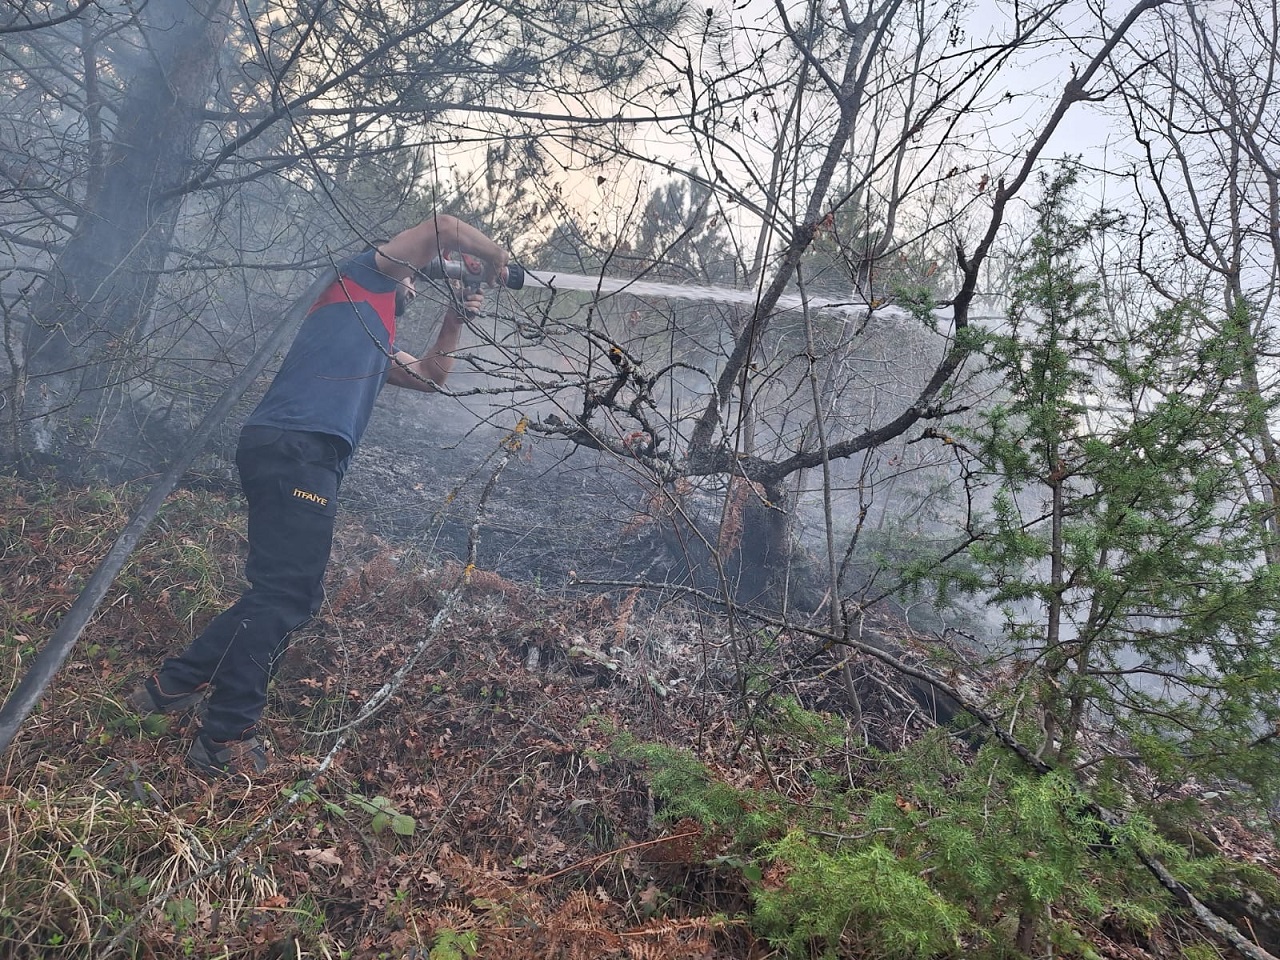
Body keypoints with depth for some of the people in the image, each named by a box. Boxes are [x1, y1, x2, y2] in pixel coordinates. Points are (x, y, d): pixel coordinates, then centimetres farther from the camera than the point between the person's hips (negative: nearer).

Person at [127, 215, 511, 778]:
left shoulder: (378, 344, 33)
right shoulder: (365, 278, 11)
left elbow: (430, 377, 41)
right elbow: (443, 227, 6)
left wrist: (456, 319, 32)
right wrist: (496, 258, 21)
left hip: (308, 460, 10)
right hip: (294, 449, -10)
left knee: (291, 596, 12)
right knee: (283, 595, -11)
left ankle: (174, 685, 20)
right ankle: (226, 740, -6)